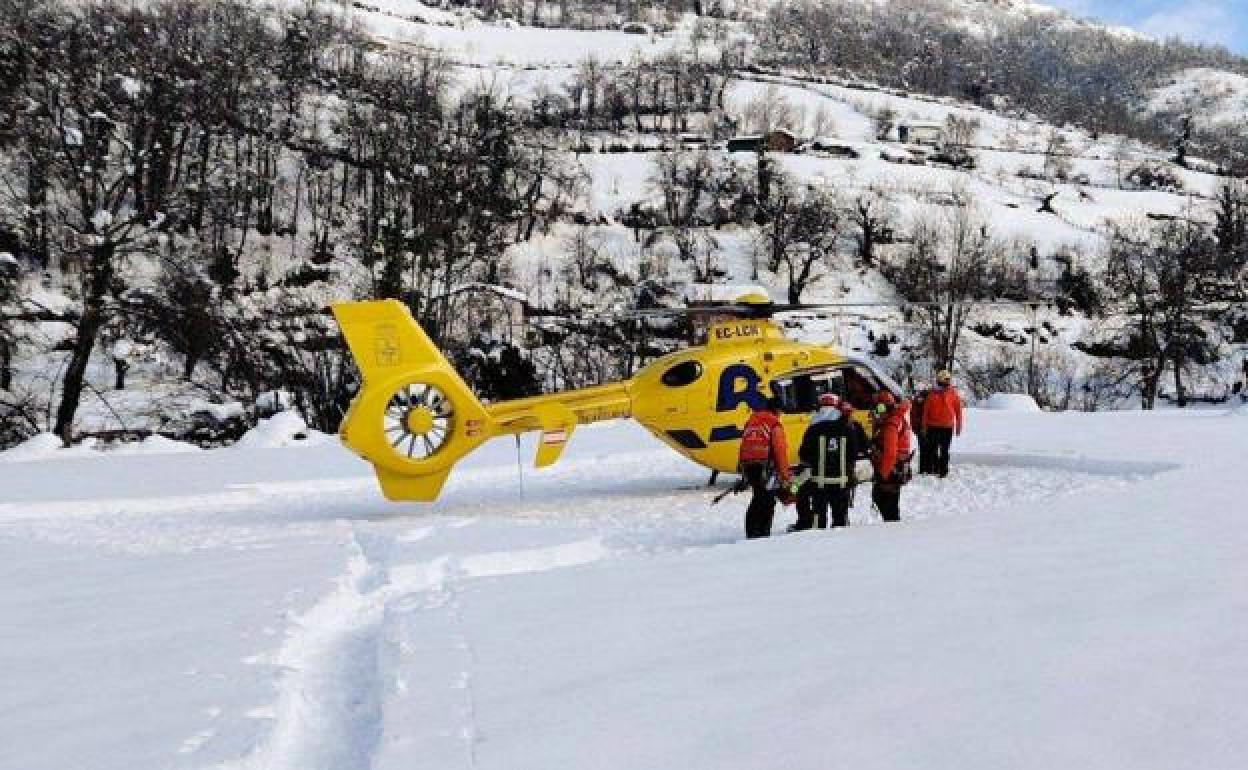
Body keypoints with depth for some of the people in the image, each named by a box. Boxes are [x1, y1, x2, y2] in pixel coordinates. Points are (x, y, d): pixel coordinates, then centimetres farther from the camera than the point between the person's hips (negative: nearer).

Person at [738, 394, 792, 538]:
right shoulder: (774, 425, -5)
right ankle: (763, 533, -8)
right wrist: (785, 475, -4)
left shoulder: (750, 422, 15)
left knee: (757, 498, 18)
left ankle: (751, 532, 21)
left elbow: (744, 447, 17)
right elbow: (780, 450, -9)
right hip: (765, 467, -7)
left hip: (748, 467, 7)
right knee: (768, 501, -2)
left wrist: (742, 469, 25)